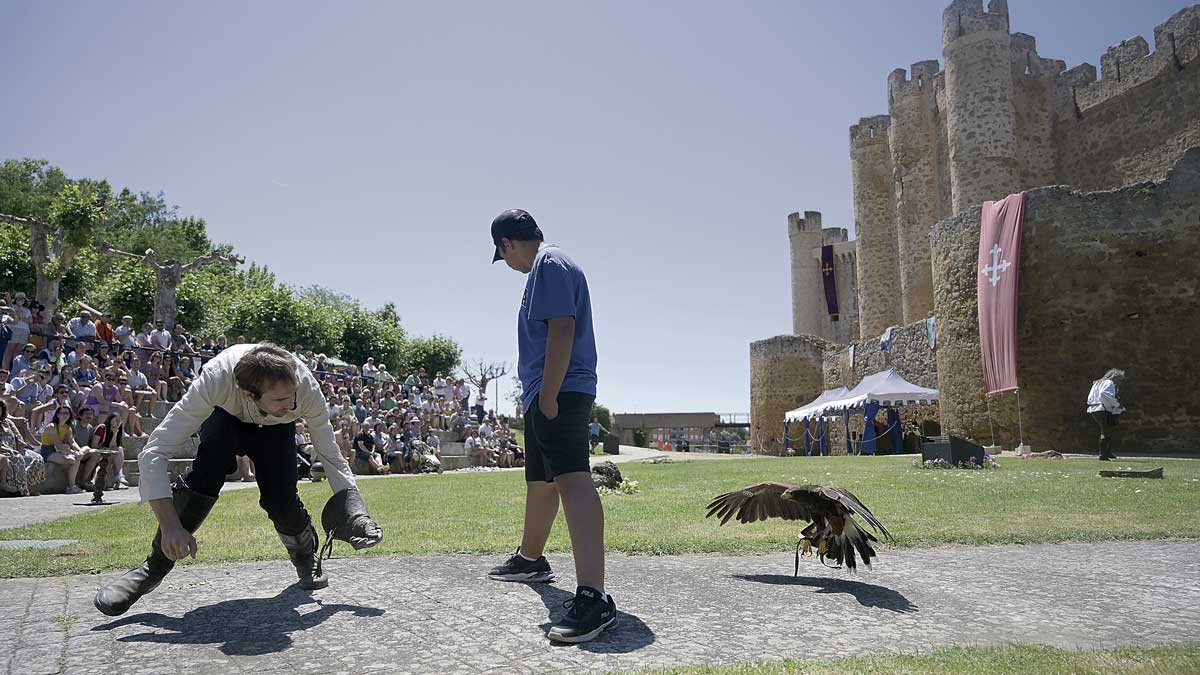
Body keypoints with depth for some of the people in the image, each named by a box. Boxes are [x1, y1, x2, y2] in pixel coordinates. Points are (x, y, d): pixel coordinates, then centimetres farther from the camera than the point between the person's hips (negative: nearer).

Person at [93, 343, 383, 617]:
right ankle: (154, 567, -17)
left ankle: (306, 557, 15)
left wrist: (353, 510, -31)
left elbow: (330, 454, -22)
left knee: (281, 500, -20)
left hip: (275, 429, 1)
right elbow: (153, 453, -41)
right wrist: (170, 525, -49)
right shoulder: (215, 380, -43)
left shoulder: (306, 386, -37)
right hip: (225, 417, -1)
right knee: (209, 469, -33)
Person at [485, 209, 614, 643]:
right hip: (544, 396, 11)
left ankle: (593, 598, -30)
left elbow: (562, 329, -21)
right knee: (539, 481, 24)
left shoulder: (549, 265, -9)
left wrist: (548, 395, -23)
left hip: (560, 394, -11)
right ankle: (530, 559, 44)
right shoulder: (547, 266, 23)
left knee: (572, 481, -22)